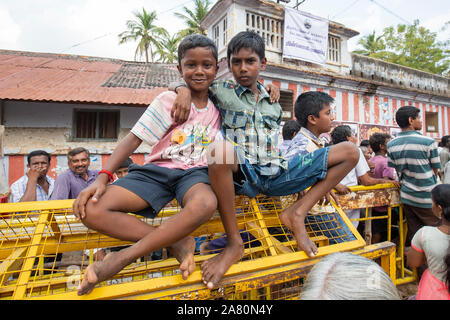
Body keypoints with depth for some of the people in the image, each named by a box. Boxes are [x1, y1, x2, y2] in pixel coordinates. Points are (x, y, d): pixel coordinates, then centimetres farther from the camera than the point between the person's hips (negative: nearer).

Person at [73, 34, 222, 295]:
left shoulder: (217, 108, 12)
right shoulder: (168, 100, 2)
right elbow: (134, 139, -2)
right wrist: (103, 176, -13)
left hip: (195, 173, 1)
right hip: (158, 170, 0)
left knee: (205, 204, -39)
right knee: (91, 210, -22)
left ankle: (125, 256, -24)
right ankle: (176, 243, -20)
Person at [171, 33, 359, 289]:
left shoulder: (274, 106, 21)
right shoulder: (222, 91, 12)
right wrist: (184, 90, -4)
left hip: (274, 175, 5)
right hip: (241, 173, -4)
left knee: (350, 152, 3)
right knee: (221, 148, -42)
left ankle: (298, 213, -7)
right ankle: (234, 242, -24)